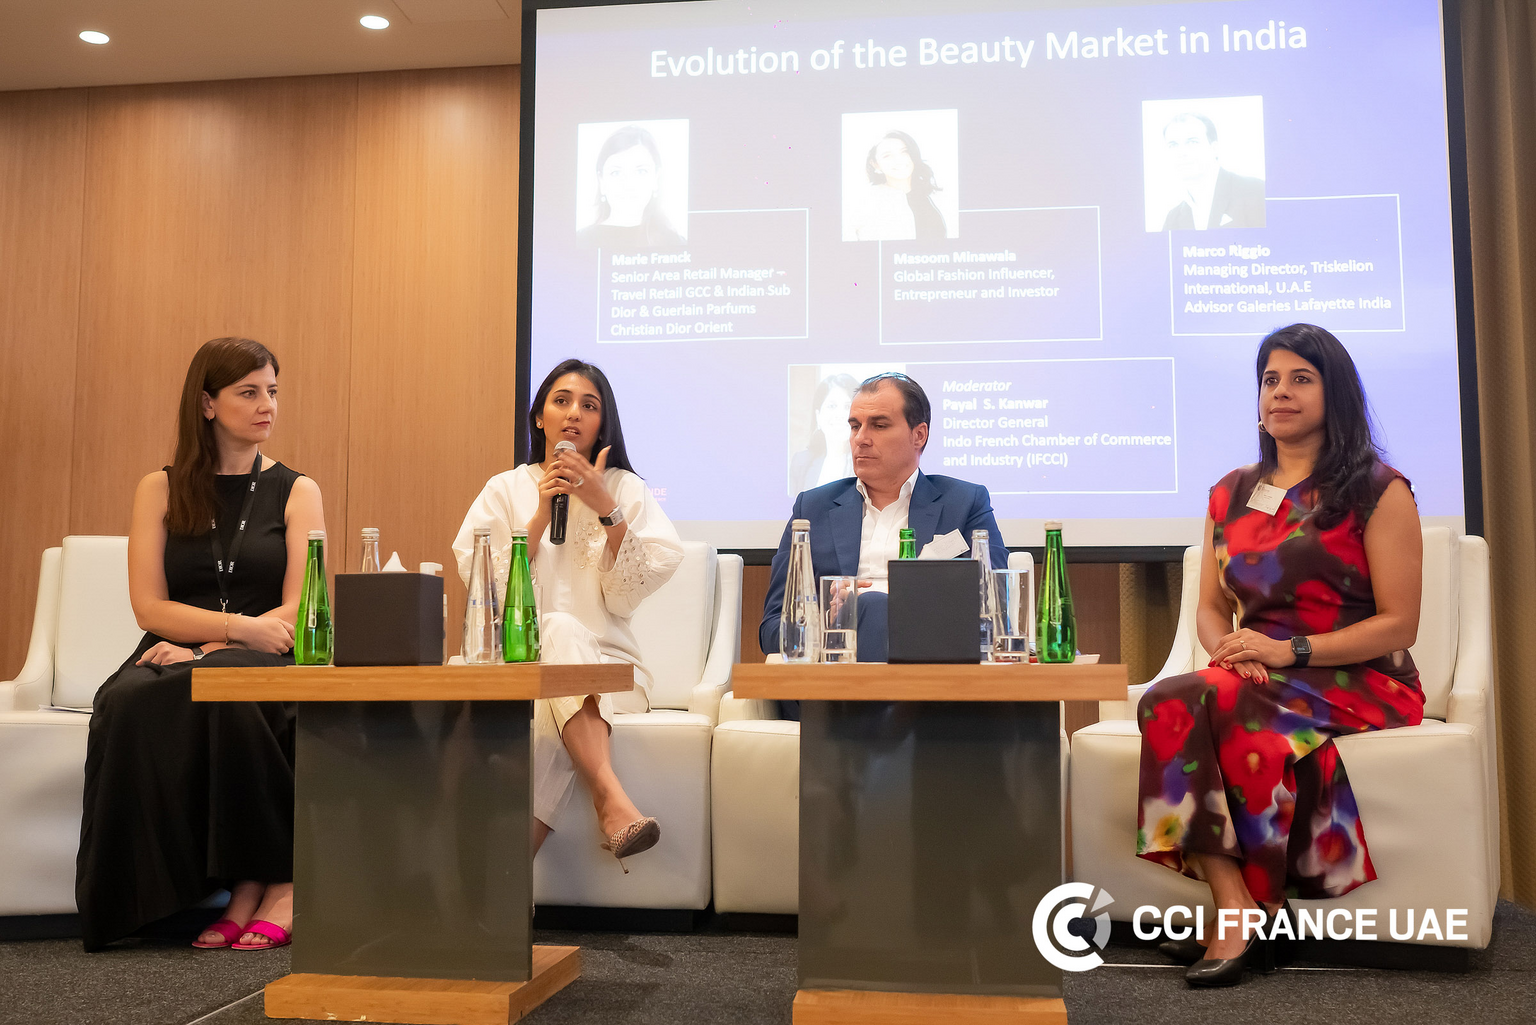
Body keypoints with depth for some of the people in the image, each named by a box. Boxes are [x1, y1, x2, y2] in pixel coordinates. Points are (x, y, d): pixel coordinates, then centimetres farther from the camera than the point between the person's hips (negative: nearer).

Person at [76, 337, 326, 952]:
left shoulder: (296, 491, 11)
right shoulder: (160, 490, 14)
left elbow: (297, 613, -1)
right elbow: (149, 607, 2)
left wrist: (205, 649, -15)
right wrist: (240, 626, -14)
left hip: (266, 667, -2)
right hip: (177, 656, 2)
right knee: (129, 703, -32)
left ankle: (278, 879, -25)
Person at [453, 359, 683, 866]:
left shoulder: (626, 489, 10)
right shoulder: (505, 490, 12)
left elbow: (626, 596, -2)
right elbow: (490, 593, -1)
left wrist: (606, 508, -12)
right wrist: (541, 515, -8)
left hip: (607, 663, 0)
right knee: (560, 630, -37)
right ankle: (609, 796, -44)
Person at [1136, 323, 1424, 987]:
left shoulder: (1377, 490, 3)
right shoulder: (1231, 495, 18)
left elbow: (1398, 624, -4)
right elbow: (1211, 608, 19)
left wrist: (1290, 650, -17)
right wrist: (1228, 650, -6)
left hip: (1358, 683, -4)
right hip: (1258, 681, 5)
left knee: (1208, 706, -34)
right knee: (1166, 704, -30)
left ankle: (1243, 916, -24)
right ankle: (1240, 911, -34)